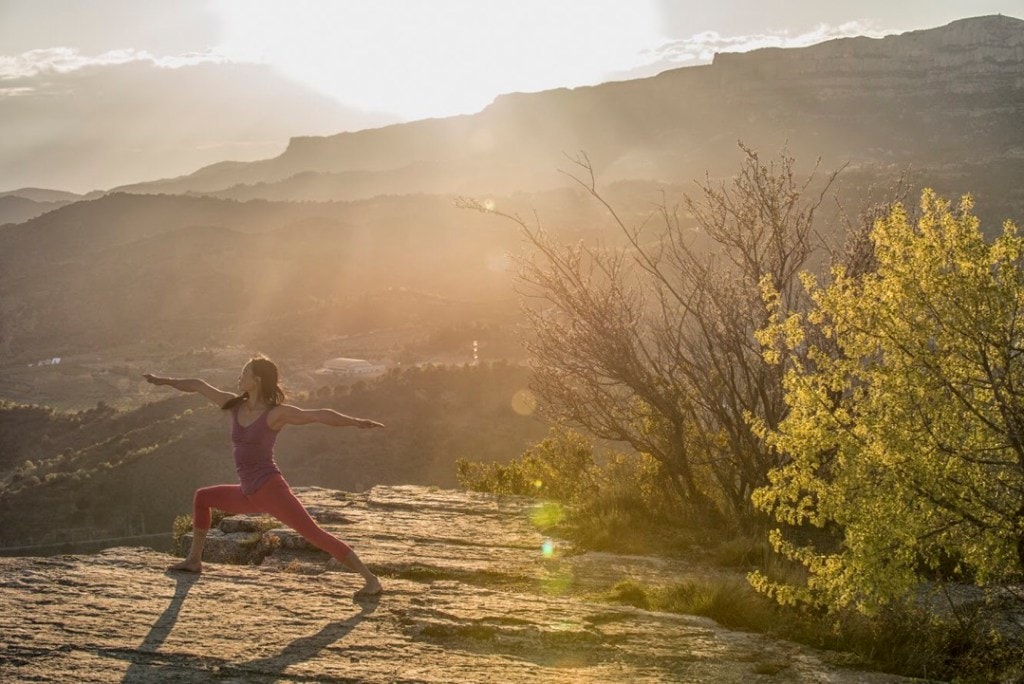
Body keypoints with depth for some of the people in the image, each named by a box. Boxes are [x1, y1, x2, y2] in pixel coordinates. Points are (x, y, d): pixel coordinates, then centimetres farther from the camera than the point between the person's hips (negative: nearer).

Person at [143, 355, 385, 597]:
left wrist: (355, 421, -33)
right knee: (202, 498, 22)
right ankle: (194, 560, 32)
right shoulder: (235, 405, 7)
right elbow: (199, 386, 19)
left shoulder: (276, 413, -11)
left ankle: (371, 579, -18)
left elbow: (319, 415, -20)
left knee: (314, 532, -16)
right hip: (249, 495, 8)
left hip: (271, 489, -8)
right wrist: (165, 381, 28)